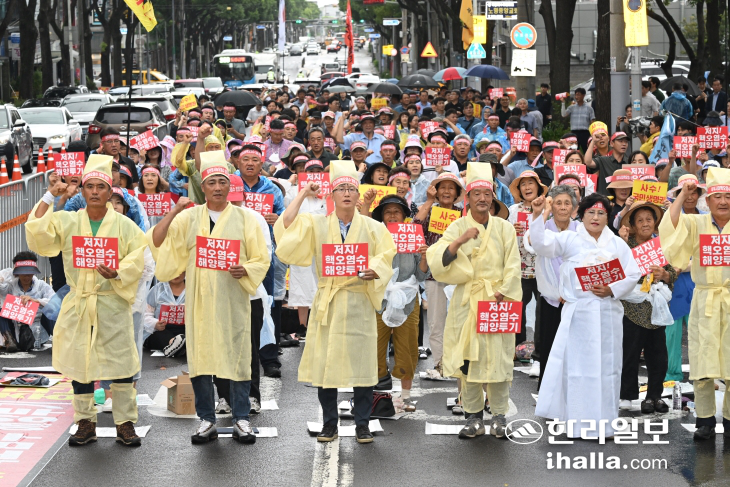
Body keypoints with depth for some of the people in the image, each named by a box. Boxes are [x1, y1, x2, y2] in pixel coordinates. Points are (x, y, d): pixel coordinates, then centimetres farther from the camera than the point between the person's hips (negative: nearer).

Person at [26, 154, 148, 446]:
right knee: (78, 363, 5)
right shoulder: (66, 222, 6)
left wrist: (117, 272, -22)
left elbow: (136, 260, -3)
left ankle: (125, 423, 8)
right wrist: (48, 199, -8)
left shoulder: (124, 225, 2)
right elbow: (38, 237, -7)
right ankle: (85, 423, 16)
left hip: (113, 304, -2)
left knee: (120, 364, -2)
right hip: (78, 305, 2)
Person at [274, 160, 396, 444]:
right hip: (327, 301, 1)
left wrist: (373, 270, -21)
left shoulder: (373, 228, 8)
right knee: (325, 364, 1)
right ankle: (329, 423, 12)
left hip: (359, 303, -1)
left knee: (361, 364, -2)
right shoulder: (316, 225, 9)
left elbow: (385, 258, 1)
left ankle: (362, 424, 8)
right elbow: (286, 227, -2)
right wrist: (302, 196, 2)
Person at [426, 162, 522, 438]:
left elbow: (512, 267, 2)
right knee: (468, 357, -2)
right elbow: (438, 260, -8)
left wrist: (502, 294, -10)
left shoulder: (504, 229, 7)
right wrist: (460, 241, -20)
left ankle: (499, 416, 5)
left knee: (498, 357, -3)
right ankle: (474, 416, 6)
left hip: (498, 301, 0)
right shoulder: (458, 228, 5)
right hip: (467, 300, 0)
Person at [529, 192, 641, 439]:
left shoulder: (618, 244, 11)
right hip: (578, 313, -2)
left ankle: (602, 423, 12)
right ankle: (577, 421, 4)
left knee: (606, 366, 5)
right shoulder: (569, 240, 4)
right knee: (577, 365, -3)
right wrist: (538, 217, -24)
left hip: (608, 314, 2)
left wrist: (612, 290, -10)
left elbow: (633, 274, 7)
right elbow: (542, 245, -10)